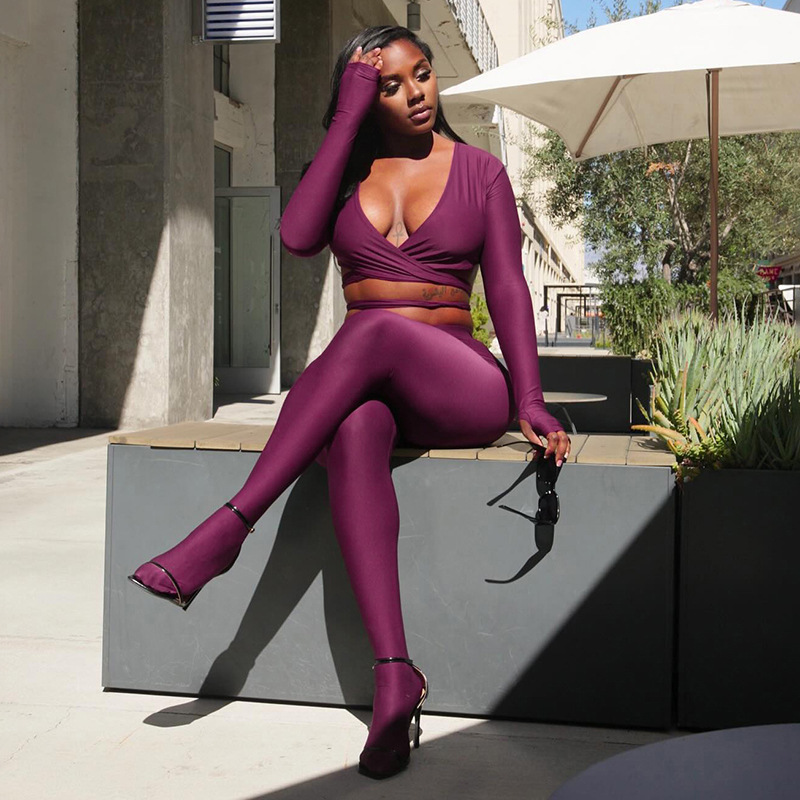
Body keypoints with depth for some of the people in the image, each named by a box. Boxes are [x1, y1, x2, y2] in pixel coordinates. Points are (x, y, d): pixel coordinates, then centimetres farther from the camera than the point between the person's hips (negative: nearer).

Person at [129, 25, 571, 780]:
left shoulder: (480, 171, 10)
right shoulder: (346, 169, 13)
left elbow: (507, 288, 2)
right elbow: (298, 235, -9)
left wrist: (529, 401, -12)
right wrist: (348, 114, -5)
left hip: (460, 386, -1)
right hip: (364, 387, 2)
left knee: (374, 330, -36)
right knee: (353, 434, -37)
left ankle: (230, 525, -36)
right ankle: (393, 673, -43)